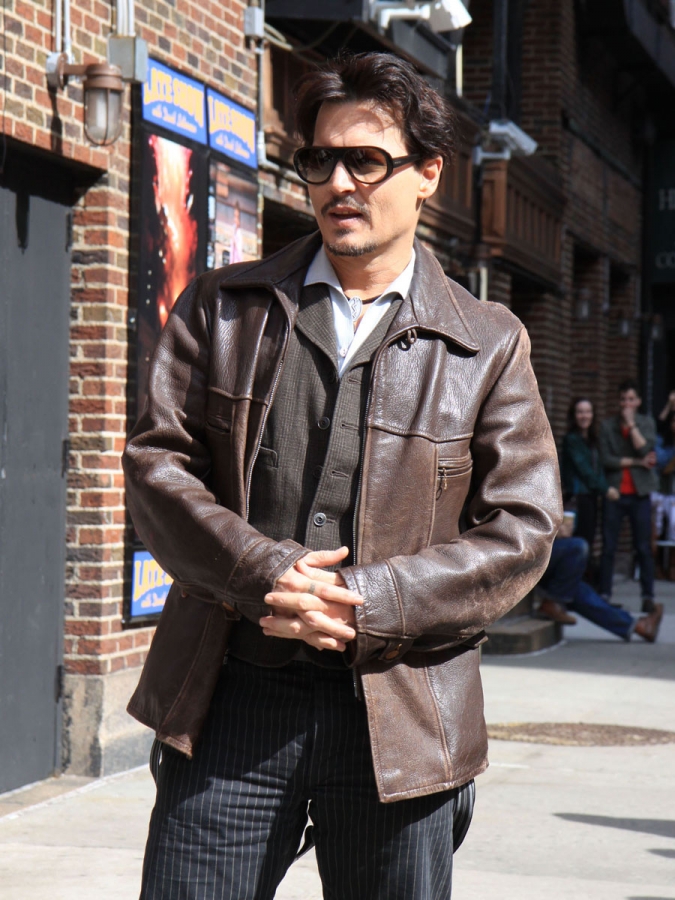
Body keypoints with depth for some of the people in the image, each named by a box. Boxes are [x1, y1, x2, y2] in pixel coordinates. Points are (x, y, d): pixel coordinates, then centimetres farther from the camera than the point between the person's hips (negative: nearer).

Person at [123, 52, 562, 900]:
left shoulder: (488, 344, 6)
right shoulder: (220, 308, 10)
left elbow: (520, 531, 1)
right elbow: (154, 464, 4)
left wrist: (365, 605, -12)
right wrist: (260, 573, -14)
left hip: (400, 722, 0)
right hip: (230, 701, 1)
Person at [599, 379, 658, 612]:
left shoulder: (646, 423, 7)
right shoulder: (607, 425, 4)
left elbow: (645, 450, -11)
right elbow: (606, 459, -6)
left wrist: (631, 423, -10)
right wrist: (636, 462, -9)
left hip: (639, 494, 0)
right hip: (614, 493, 0)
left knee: (643, 547, 1)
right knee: (608, 547, 0)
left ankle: (648, 596, 5)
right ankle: (604, 595, 5)